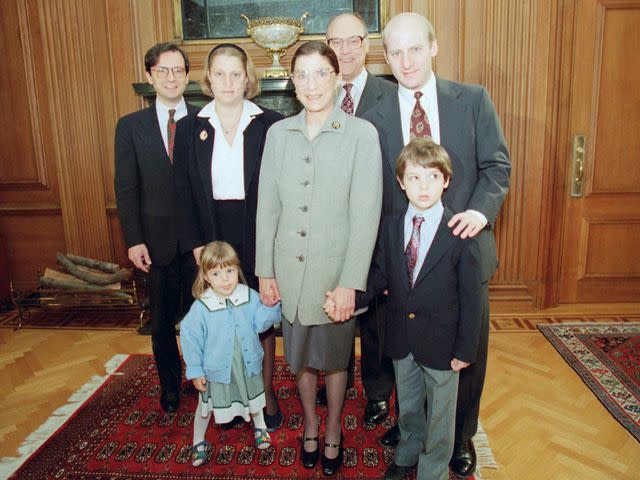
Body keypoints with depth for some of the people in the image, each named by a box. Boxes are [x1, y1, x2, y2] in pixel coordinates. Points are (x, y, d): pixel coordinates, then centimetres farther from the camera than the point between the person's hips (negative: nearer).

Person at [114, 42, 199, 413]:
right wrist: (134, 240, -6)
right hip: (157, 239, 1)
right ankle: (170, 385, 35)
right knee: (162, 319, 15)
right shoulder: (131, 126, 3)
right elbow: (126, 187, 1)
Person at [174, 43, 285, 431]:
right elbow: (186, 193, 2)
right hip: (213, 238, 2)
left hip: (258, 236, -1)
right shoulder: (191, 128, 3)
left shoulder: (271, 124, -4)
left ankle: (266, 393, 29)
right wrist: (197, 243, -4)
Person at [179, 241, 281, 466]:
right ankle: (198, 442, 46)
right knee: (206, 405, 19)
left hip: (248, 365, 3)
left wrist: (274, 305, -31)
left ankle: (259, 426, 56)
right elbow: (190, 338, -15)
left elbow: (261, 321, -13)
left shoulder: (250, 297, -14)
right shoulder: (200, 308, -22)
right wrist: (195, 371, -11)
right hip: (217, 369, -2)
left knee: (254, 399, 27)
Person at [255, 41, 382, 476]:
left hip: (336, 268, -3)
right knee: (301, 355, 18)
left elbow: (366, 214, -12)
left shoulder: (362, 133, -8)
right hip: (289, 268, 3)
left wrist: (350, 282, -15)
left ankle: (333, 432, 40)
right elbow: (267, 206, 4)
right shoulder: (278, 133, 2)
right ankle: (310, 427, 43)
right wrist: (265, 272, 2)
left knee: (335, 356, 15)